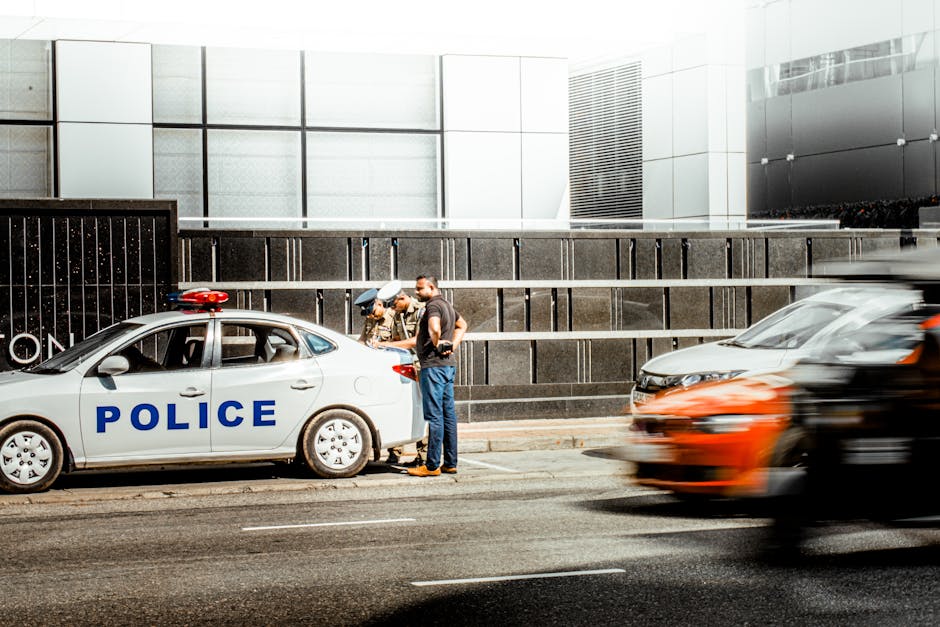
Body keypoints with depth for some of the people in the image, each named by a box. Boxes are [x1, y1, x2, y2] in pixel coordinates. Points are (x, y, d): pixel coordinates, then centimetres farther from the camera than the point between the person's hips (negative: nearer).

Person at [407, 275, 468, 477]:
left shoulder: (433, 305, -12)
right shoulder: (447, 305, 19)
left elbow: (434, 328, -32)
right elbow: (462, 325, 34)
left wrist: (437, 343, -13)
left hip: (434, 365, -10)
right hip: (448, 364, 10)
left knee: (434, 415, -9)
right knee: (448, 413, 11)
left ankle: (432, 466, -8)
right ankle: (450, 463, 14)